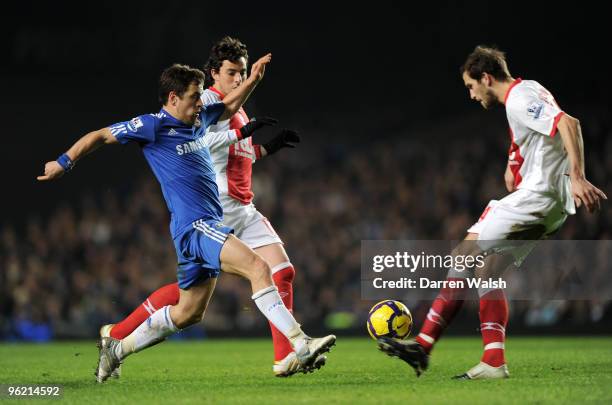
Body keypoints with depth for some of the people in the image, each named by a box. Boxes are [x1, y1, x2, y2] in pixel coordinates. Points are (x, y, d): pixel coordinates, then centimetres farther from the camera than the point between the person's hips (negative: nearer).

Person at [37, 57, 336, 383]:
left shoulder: (197, 120, 16)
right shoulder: (154, 126, -7)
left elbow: (228, 109, 36)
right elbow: (100, 136, 1)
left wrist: (252, 80, 21)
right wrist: (63, 163, 6)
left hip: (205, 227, 10)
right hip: (194, 224, -10)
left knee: (187, 314, 16)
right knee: (258, 268, -25)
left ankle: (116, 348, 29)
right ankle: (301, 346, -32)